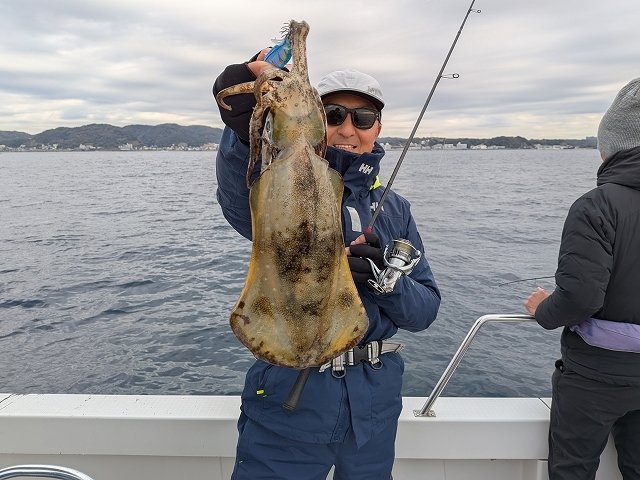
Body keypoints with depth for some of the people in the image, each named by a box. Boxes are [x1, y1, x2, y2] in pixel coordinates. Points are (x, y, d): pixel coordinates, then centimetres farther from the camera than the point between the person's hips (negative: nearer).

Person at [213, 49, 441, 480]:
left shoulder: (394, 209, 5)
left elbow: (425, 311, 1)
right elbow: (242, 202, -32)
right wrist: (245, 132, -51)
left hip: (375, 395, 4)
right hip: (289, 391, -3)